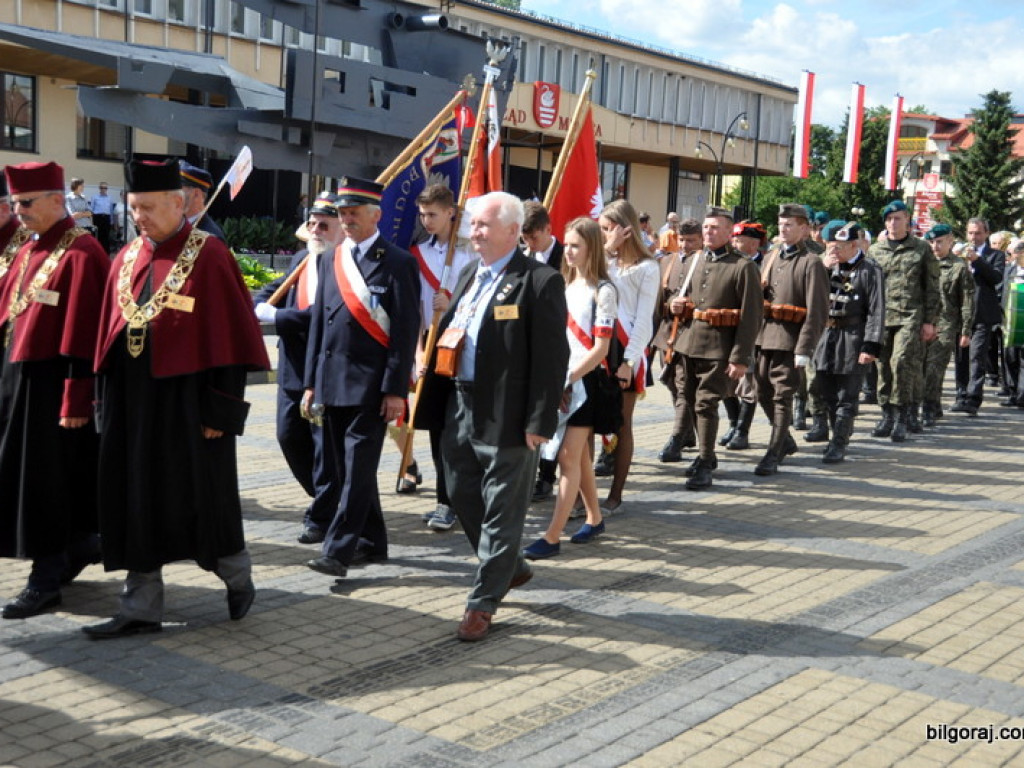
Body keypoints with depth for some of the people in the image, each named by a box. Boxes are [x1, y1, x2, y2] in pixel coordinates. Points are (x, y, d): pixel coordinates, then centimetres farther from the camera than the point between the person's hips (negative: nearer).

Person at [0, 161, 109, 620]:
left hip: (51, 385, -9)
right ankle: (81, 546, 33)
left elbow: (82, 333, -19)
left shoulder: (80, 253, -15)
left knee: (45, 481, -1)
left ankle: (47, 578, 10)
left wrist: (75, 400, -20)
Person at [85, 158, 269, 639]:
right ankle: (141, 607, 17)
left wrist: (220, 410, -13)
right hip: (132, 400, 6)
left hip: (185, 398, -6)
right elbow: (109, 332, 15)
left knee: (200, 499, 3)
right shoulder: (127, 259, 11)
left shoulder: (208, 256, -8)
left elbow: (229, 337, -11)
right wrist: (106, 400, 10)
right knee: (137, 503, 8)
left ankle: (238, 577, 28)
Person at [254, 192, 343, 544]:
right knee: (289, 436, 15)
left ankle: (322, 517, 14)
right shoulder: (300, 260, 14)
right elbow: (270, 291, 22)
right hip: (293, 366, 9)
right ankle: (323, 498, 34)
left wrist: (275, 316, -15)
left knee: (325, 443, 1)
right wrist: (261, 306, -2)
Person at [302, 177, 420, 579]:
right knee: (347, 467, 12)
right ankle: (372, 544, 24)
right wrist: (311, 382, 11)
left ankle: (338, 550, -7)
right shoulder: (331, 260, 14)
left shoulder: (398, 262, -5)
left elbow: (406, 331, -9)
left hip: (371, 385, -7)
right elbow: (318, 322, 15)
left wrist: (395, 390, -14)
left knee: (359, 467, -8)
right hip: (333, 383, 7)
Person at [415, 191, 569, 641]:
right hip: (461, 405, 8)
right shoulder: (469, 276, 14)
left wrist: (540, 422, -18)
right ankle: (510, 568, 37)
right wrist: (437, 400, 12)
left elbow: (550, 357, -15)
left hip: (506, 414, -8)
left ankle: (483, 603, 13)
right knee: (463, 496, 16)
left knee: (501, 511, 3)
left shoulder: (540, 281, -11)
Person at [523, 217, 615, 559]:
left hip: (585, 380, -7)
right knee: (578, 454, 14)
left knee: (569, 456, -8)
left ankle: (552, 537, -8)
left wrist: (570, 377, -20)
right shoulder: (565, 285, 13)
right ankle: (595, 518, 29)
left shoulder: (602, 291, -9)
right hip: (561, 379, 7)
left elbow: (601, 347, -14)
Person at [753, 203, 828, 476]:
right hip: (764, 337, 7)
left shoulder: (811, 263, -8)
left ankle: (773, 455, 4)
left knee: (782, 397, -2)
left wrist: (804, 349, -18)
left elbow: (817, 311, -13)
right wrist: (755, 333, 11)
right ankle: (786, 441, 34)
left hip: (790, 340, -7)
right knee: (764, 394, 14)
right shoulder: (772, 257, 13)